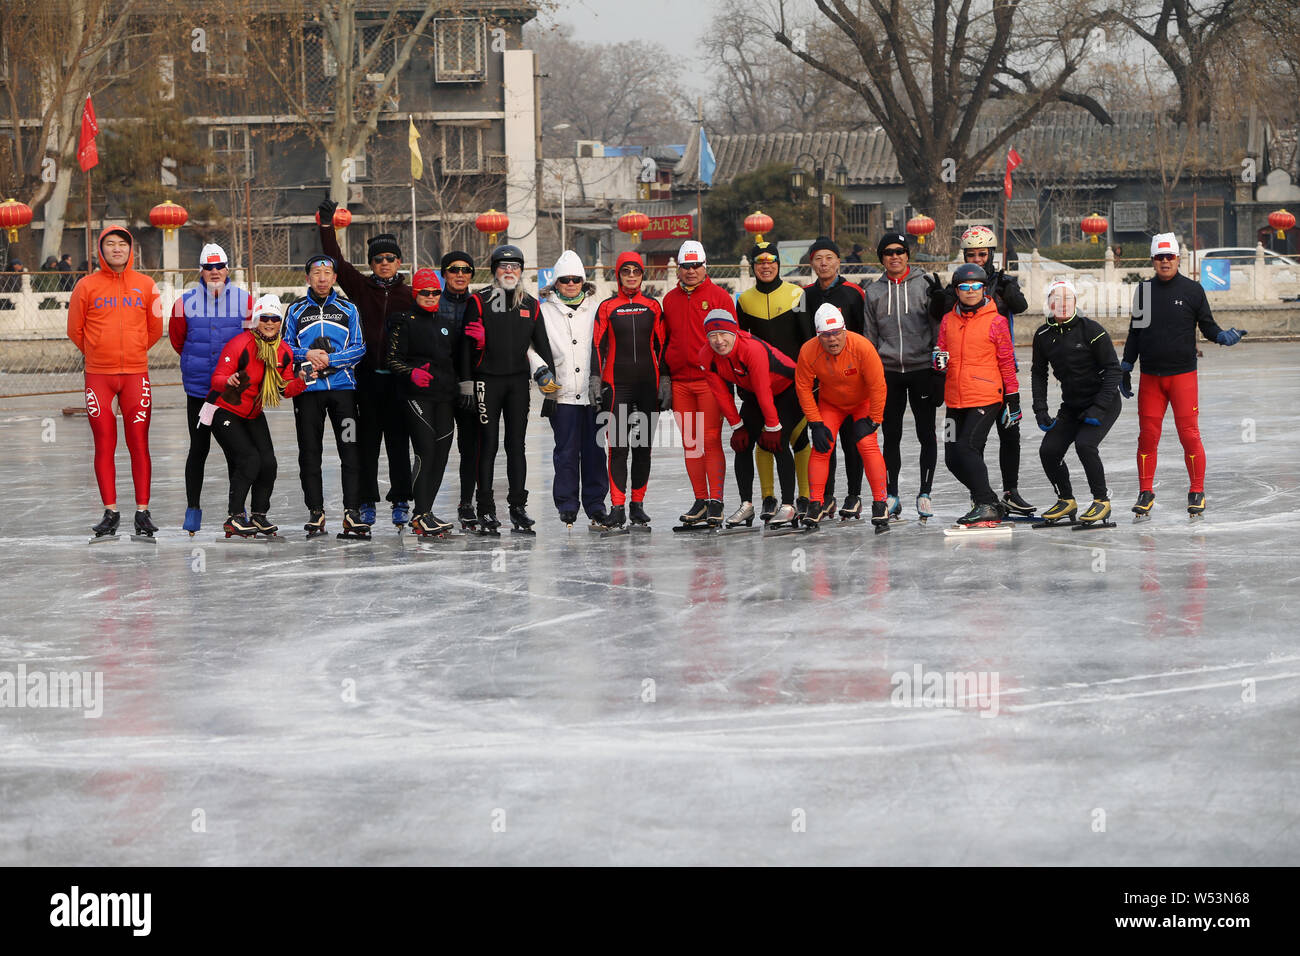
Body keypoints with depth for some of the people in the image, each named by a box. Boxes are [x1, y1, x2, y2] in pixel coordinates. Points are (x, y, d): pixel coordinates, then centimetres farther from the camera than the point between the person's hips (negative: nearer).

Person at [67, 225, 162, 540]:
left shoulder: (145, 285, 5)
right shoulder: (87, 286, 2)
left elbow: (155, 328, 15)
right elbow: (75, 330, 9)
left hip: (136, 374, 0)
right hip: (98, 376, 0)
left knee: (139, 443, -3)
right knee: (104, 444, 1)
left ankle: (142, 511, 2)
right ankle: (110, 512, 8)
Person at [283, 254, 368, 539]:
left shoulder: (348, 309, 10)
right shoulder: (296, 310, 12)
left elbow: (359, 348, 3)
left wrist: (330, 360, -10)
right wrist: (306, 355, -10)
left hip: (343, 386, -1)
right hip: (307, 388, 1)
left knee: (351, 449, -8)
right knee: (309, 451, 1)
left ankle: (352, 511, -6)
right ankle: (315, 513, 7)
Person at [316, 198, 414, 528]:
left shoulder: (410, 295, 6)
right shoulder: (361, 288, 7)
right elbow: (336, 261, 1)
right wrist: (326, 225, -6)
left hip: (399, 377, -1)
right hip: (367, 375, 1)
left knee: (398, 441, 3)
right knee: (366, 441, 3)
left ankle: (400, 501, 11)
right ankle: (367, 503, 9)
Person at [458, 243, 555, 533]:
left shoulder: (530, 305, 11)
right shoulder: (479, 301, -1)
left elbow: (541, 343, 15)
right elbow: (466, 343, -3)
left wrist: (548, 375, 4)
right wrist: (465, 382, -8)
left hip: (518, 380, 3)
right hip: (488, 380, -3)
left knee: (516, 445, 5)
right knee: (488, 445, -1)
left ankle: (518, 506, 9)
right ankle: (486, 510, 2)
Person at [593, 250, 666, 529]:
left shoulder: (652, 307, 8)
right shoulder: (607, 308, 4)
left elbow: (661, 345, 10)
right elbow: (598, 347, 2)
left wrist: (664, 380, 4)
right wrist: (597, 383, -4)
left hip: (648, 385, 2)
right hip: (617, 385, -2)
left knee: (643, 447, 6)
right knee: (618, 447, -5)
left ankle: (637, 505, 14)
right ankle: (617, 507, -4)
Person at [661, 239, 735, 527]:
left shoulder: (719, 296, 0)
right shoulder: (670, 300, 13)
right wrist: (664, 378, 10)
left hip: (710, 380, -4)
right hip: (679, 382, 4)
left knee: (711, 441, -9)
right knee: (690, 443, 6)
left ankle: (715, 502, -7)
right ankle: (700, 501, 12)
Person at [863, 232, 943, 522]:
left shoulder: (925, 285, 0)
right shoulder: (873, 292, 8)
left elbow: (938, 328, 1)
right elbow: (870, 336, 13)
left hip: (921, 368, -2)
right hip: (888, 371, 2)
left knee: (926, 434, -1)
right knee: (891, 435, 4)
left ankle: (924, 494, 7)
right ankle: (891, 496, 11)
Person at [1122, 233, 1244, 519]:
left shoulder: (1192, 289, 0)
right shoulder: (1144, 290, 9)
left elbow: (1207, 325, 4)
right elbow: (1135, 332, 16)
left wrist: (1222, 336, -17)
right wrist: (1125, 368, 15)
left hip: (1182, 374, -3)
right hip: (1150, 377, 3)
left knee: (1189, 434, -5)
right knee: (1147, 435, 3)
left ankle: (1197, 493, 6)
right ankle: (1146, 494, 13)